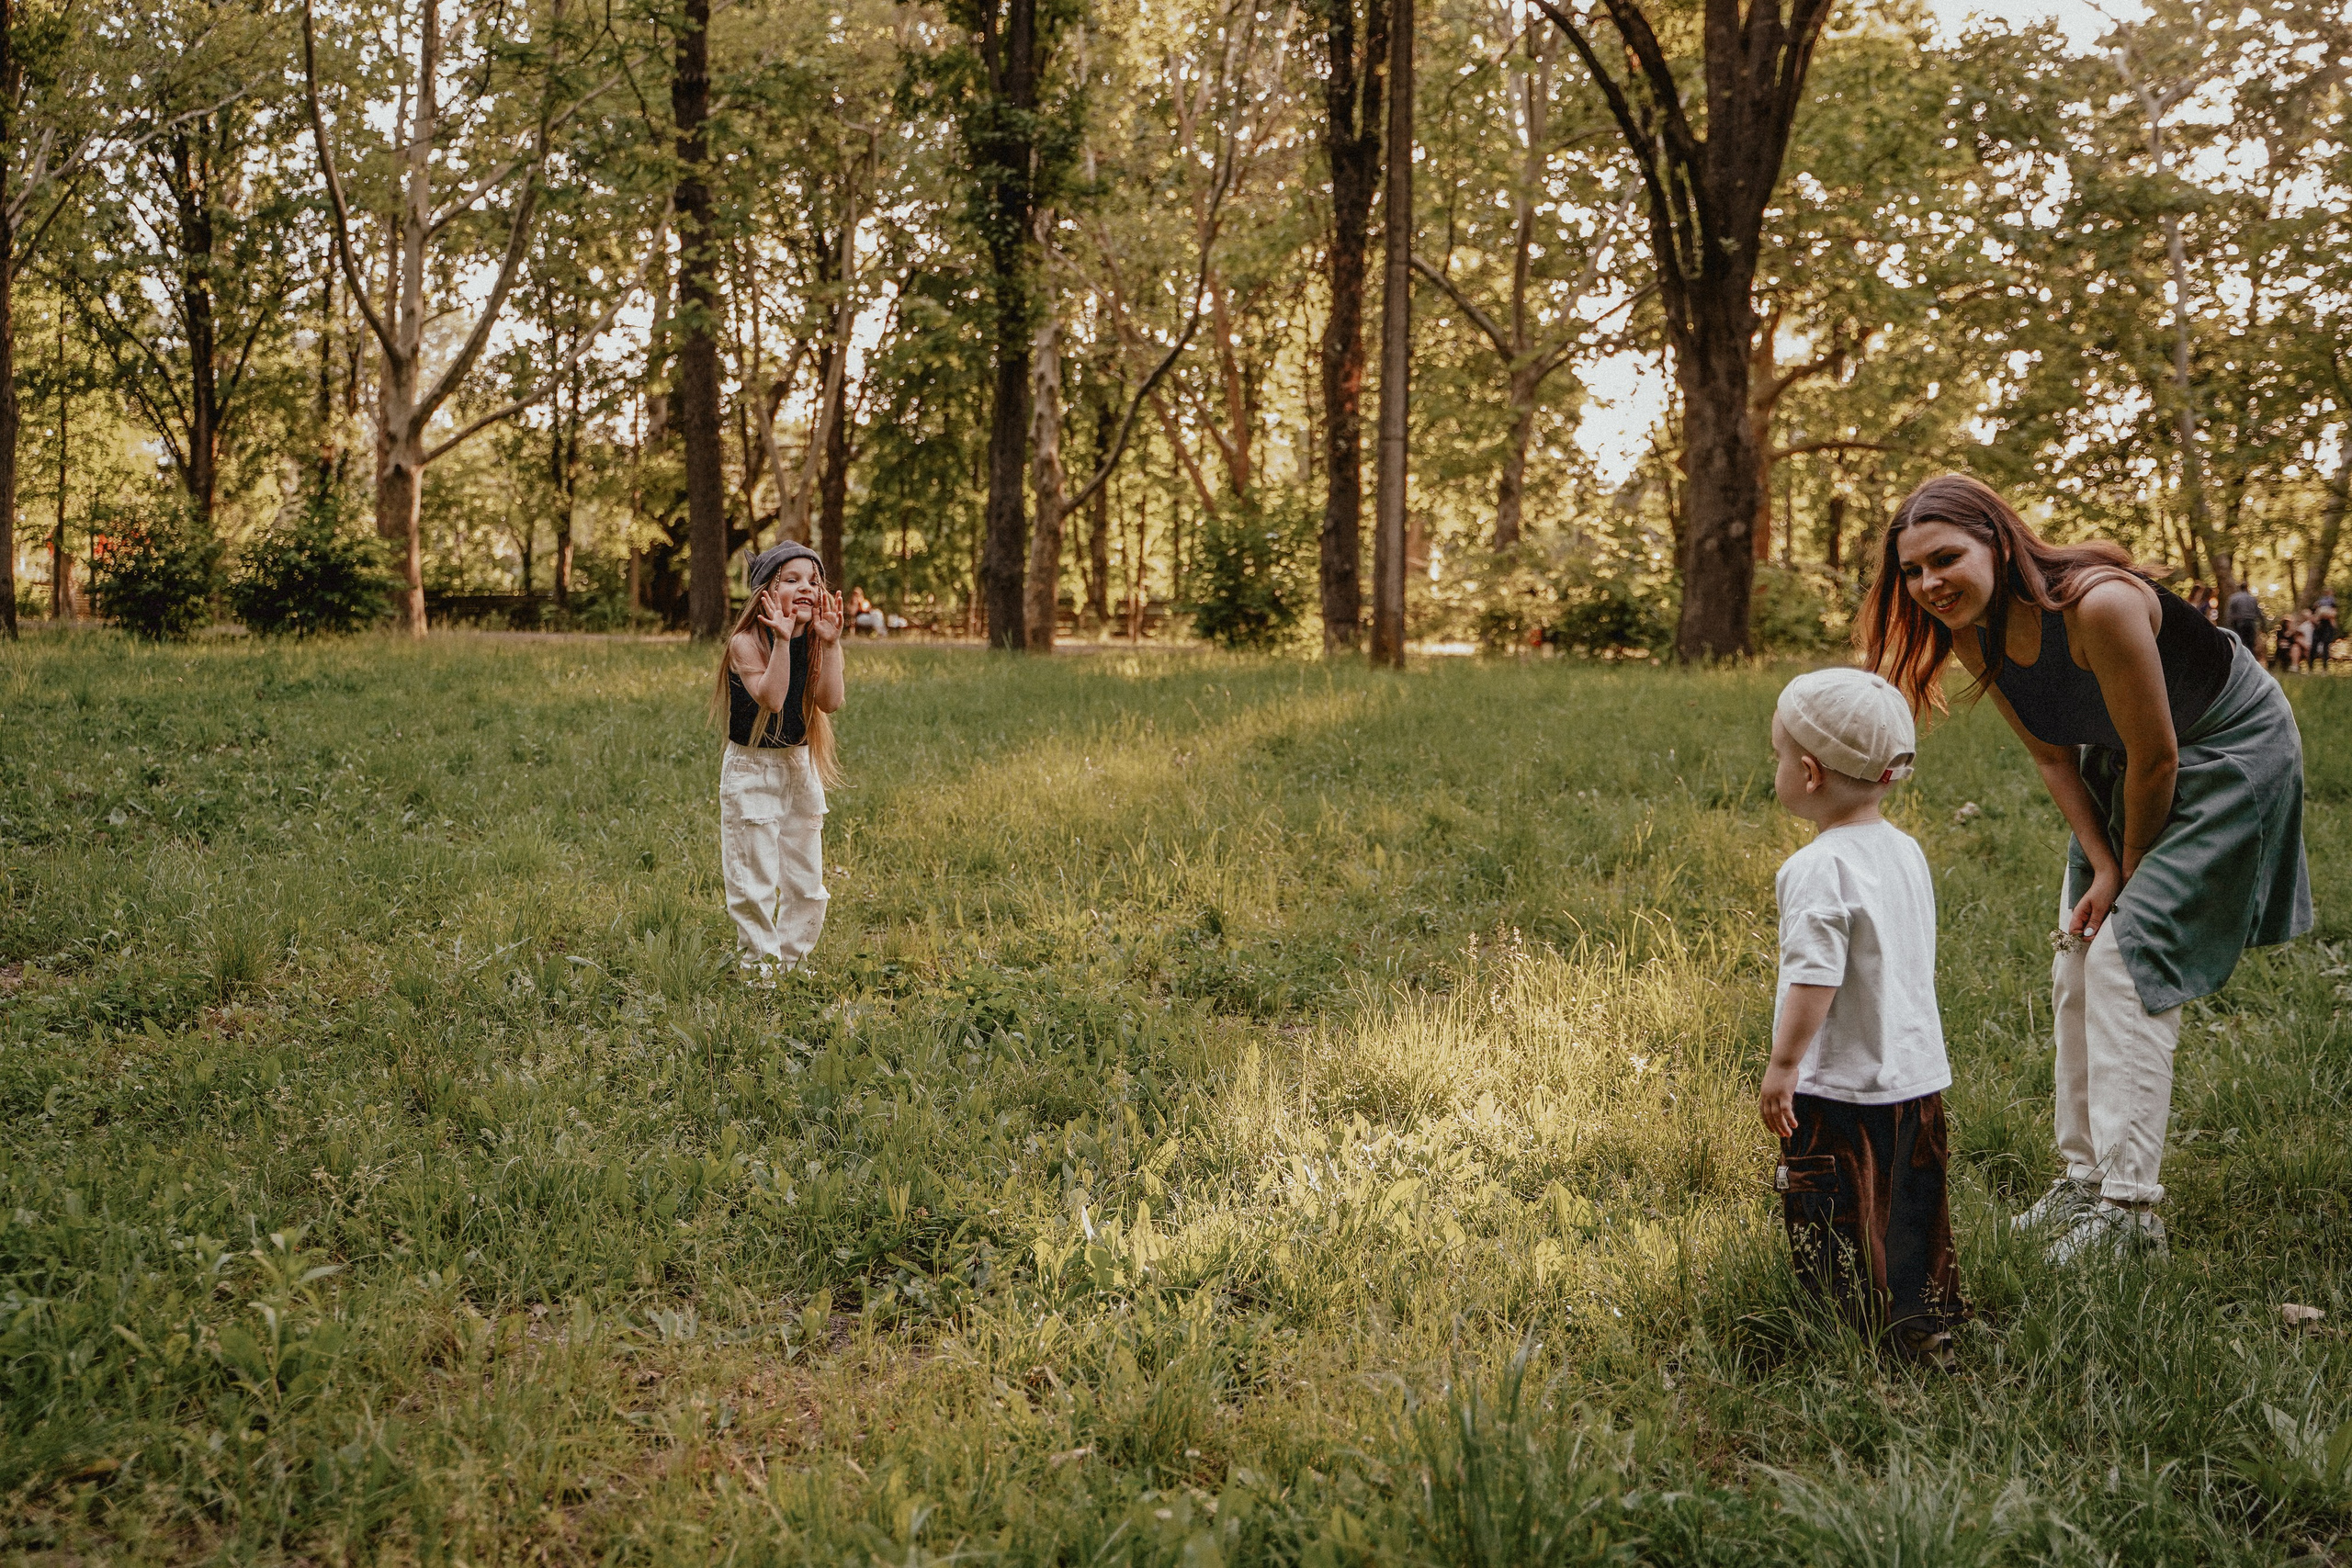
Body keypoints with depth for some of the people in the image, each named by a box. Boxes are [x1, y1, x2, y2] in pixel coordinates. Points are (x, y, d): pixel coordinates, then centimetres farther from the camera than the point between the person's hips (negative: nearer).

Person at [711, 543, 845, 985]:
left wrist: (829, 643, -18)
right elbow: (771, 698, -28)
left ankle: (792, 961, 24)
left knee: (806, 878, 10)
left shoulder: (813, 642, 1)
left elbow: (830, 702, -13)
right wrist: (783, 639, -31)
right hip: (751, 769, -5)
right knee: (754, 881, -3)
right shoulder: (747, 643, -14)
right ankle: (758, 968, 10)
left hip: (801, 766, 6)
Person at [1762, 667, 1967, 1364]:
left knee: (1831, 1228, 4)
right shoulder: (1906, 852, 7)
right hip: (1918, 1075, 8)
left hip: (1840, 1086, -8)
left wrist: (1783, 1065, -15)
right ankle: (1929, 1334, 24)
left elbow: (1815, 978, -23)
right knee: (1913, 1219, 17)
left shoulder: (1818, 868, -19)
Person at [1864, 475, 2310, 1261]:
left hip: (2231, 748, -8)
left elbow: (2156, 759, -26)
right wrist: (2101, 870, -8)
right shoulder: (1973, 635, -13)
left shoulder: (2098, 605, -36)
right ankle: (2086, 1177, 19)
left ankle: (2130, 1207, -10)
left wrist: (2132, 873, -12)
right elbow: (2052, 755, -2)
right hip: (2123, 762, 8)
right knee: (2077, 968, 8)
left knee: (2127, 960, -15)